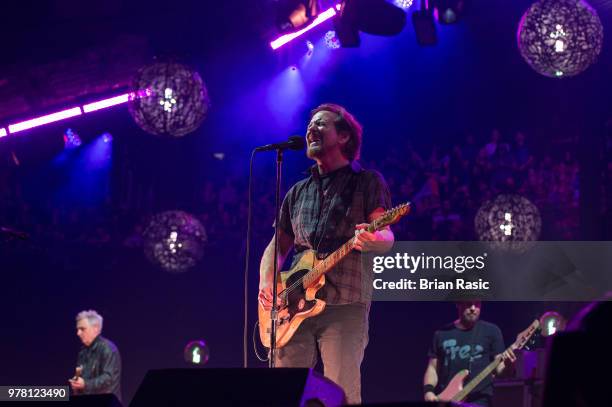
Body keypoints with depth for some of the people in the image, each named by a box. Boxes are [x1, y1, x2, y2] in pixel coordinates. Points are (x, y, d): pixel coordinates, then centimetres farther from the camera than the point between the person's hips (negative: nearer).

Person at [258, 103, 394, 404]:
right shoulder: (298, 192, 22)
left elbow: (386, 237, -4)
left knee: (342, 396, -13)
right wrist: (266, 283, 4)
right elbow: (277, 246, 24)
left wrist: (374, 240, -29)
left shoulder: (367, 182, 7)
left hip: (345, 306, -5)